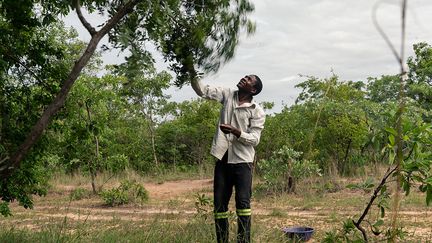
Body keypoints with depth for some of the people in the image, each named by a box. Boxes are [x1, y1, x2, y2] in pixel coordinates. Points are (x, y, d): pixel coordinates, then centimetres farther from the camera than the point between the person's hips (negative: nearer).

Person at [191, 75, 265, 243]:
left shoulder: (257, 112, -4)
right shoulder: (228, 95, 7)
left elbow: (254, 139, -10)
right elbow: (202, 91, 2)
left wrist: (236, 131, -26)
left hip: (242, 161, -4)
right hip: (223, 159, 4)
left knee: (243, 202, -12)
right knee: (219, 204, 6)